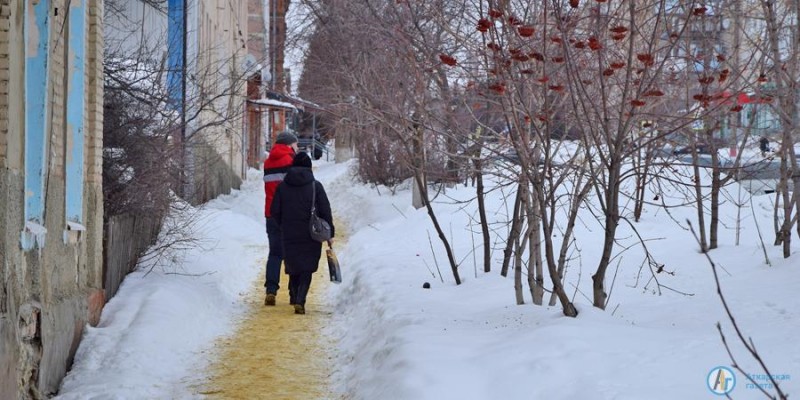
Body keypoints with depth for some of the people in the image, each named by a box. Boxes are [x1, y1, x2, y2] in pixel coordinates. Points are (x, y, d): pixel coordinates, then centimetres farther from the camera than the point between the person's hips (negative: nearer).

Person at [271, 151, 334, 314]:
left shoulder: (282, 186, 0)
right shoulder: (315, 186, -5)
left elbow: (275, 212, 3)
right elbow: (325, 211, -5)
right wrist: (330, 233, 2)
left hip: (289, 235, 2)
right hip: (311, 236, -2)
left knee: (293, 267, 19)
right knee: (307, 269, 2)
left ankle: (294, 297, 32)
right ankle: (300, 301, -15)